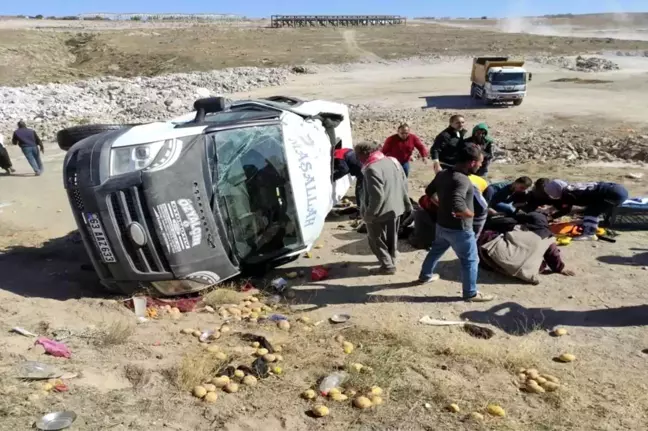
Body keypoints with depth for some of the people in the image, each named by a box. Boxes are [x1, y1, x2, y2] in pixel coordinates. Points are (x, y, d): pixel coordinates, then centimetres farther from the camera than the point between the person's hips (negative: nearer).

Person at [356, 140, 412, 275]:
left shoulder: (372, 169, -26)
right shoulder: (393, 161, 2)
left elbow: (377, 196, -29)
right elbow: (404, 184, 9)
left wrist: (369, 214, -19)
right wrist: (406, 203, 18)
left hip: (380, 211, -8)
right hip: (395, 208, 8)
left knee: (376, 239, 11)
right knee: (391, 237, 24)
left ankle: (388, 265, 15)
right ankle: (392, 260, 40)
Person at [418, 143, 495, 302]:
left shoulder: (443, 174, -1)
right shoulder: (461, 180, -29)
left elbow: (429, 191, 13)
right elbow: (458, 207, -40)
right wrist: (471, 213, -21)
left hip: (442, 224, 9)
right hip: (459, 229, -9)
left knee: (436, 250, 29)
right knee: (470, 260, 9)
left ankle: (425, 275, 48)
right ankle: (471, 293, 22)